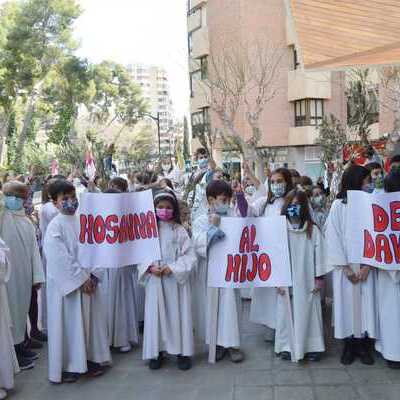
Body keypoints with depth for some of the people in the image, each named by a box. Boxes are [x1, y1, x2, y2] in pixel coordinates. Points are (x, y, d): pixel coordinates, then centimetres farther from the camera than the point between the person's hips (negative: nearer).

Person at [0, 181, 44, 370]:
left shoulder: (26, 221, 9)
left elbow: (34, 249, 8)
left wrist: (37, 275, 5)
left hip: (25, 274, 6)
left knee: (23, 306, 15)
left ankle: (20, 346, 29)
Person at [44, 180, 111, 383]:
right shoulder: (55, 226, -11)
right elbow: (61, 259, -16)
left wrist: (93, 275, -6)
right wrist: (81, 279, -15)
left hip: (88, 281, 5)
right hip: (66, 285, -5)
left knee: (90, 319, 12)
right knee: (68, 323, 3)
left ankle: (91, 358, 26)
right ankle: (67, 365, 17)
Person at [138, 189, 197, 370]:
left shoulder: (179, 230, -3)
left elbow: (190, 256, -6)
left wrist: (172, 268, -17)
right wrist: (150, 267, -15)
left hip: (176, 279, -1)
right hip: (155, 280, 1)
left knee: (178, 313, 4)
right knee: (155, 314, 6)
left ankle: (182, 351, 17)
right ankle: (156, 351, 19)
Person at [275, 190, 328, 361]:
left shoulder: (313, 230, 0)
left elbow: (318, 254, 1)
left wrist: (319, 278, -2)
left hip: (307, 282, 0)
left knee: (308, 312, 5)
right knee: (286, 313, 5)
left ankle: (311, 347, 17)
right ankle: (286, 346, 17)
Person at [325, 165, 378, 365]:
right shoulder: (338, 205, -2)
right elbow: (333, 236, -4)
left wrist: (367, 265, -10)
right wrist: (345, 267, -9)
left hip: (366, 265, 1)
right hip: (345, 265, -1)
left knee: (366, 303, 3)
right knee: (347, 303, 3)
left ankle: (364, 346, 15)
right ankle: (349, 345, 16)